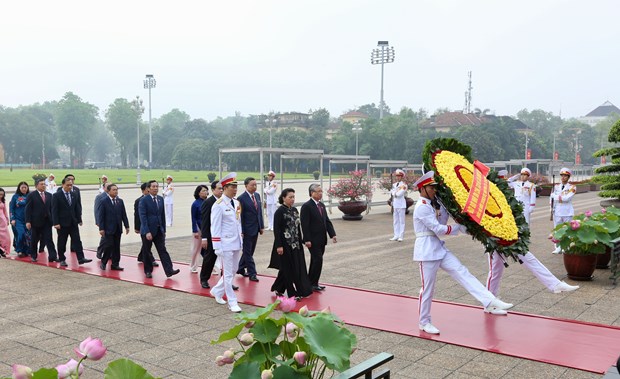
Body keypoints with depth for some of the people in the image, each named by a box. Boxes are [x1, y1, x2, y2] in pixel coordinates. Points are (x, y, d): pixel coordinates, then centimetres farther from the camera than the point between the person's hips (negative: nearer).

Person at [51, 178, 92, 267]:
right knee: (62, 242, 5)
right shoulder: (56, 195, -6)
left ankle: (81, 258, -3)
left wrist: (79, 219, 6)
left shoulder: (73, 195, 9)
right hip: (62, 223, -4)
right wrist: (56, 223, -16)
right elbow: (54, 210, -10)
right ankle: (62, 260, 16)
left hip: (73, 222, 4)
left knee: (77, 240, -2)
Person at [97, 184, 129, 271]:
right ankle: (103, 262, 12)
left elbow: (124, 214, 9)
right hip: (108, 228, -4)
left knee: (116, 247, 7)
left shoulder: (120, 201, 8)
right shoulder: (104, 202, -5)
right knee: (109, 246, -7)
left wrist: (127, 226, 4)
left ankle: (115, 264, 14)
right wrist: (101, 228, -12)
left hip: (118, 229, 5)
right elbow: (101, 216, -6)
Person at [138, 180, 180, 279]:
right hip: (147, 230, -4)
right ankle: (148, 271, 20)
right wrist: (147, 232, -21)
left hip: (159, 230, 4)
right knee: (147, 252, 8)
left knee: (162, 250, -2)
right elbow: (143, 217, -15)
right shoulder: (144, 200, -11)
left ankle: (169, 270, -8)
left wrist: (164, 229, 9)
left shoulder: (160, 199, 7)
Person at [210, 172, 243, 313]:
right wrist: (217, 247, -15)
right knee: (228, 273, 0)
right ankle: (232, 302, 8)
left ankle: (217, 291, 36)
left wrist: (241, 241, 15)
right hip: (226, 244, -8)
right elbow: (215, 227, -13)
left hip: (236, 243, 8)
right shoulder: (218, 205, -12)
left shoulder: (236, 203, 10)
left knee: (233, 270, 17)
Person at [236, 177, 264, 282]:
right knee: (248, 252, 4)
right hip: (247, 229, -7)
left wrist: (261, 226, 10)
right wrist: (241, 231, -14)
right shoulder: (241, 198, -14)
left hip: (256, 229, 7)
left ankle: (240, 268, 31)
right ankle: (252, 273, 10)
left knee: (249, 251, 16)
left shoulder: (257, 195, 8)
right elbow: (240, 216, -13)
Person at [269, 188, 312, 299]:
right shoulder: (280, 211, -12)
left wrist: (300, 242, 14)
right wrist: (279, 246, -18)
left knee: (298, 267, 10)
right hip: (285, 245, -8)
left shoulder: (294, 210, 10)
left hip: (295, 244, 8)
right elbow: (276, 229, -14)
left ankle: (278, 288, 25)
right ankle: (292, 293, 11)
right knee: (288, 269, 0)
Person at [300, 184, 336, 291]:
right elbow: (304, 225, -15)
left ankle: (310, 283, 21)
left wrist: (332, 234, 2)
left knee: (315, 261, 13)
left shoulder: (322, 205, 14)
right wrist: (307, 240, -20)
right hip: (313, 240, -8)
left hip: (321, 240, 8)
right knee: (318, 260, -10)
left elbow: (327, 221, 14)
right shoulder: (306, 206, -12)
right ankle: (313, 283, 1)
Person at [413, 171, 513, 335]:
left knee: (462, 273, -3)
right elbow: (439, 229, -18)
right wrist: (459, 227, -8)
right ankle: (424, 322, 17)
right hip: (426, 249, -8)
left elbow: (442, 222, 10)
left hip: (439, 247, 8)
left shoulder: (433, 204, 13)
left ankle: (490, 303, -9)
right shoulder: (422, 207, -16)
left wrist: (440, 207, 2)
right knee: (428, 288, 1)